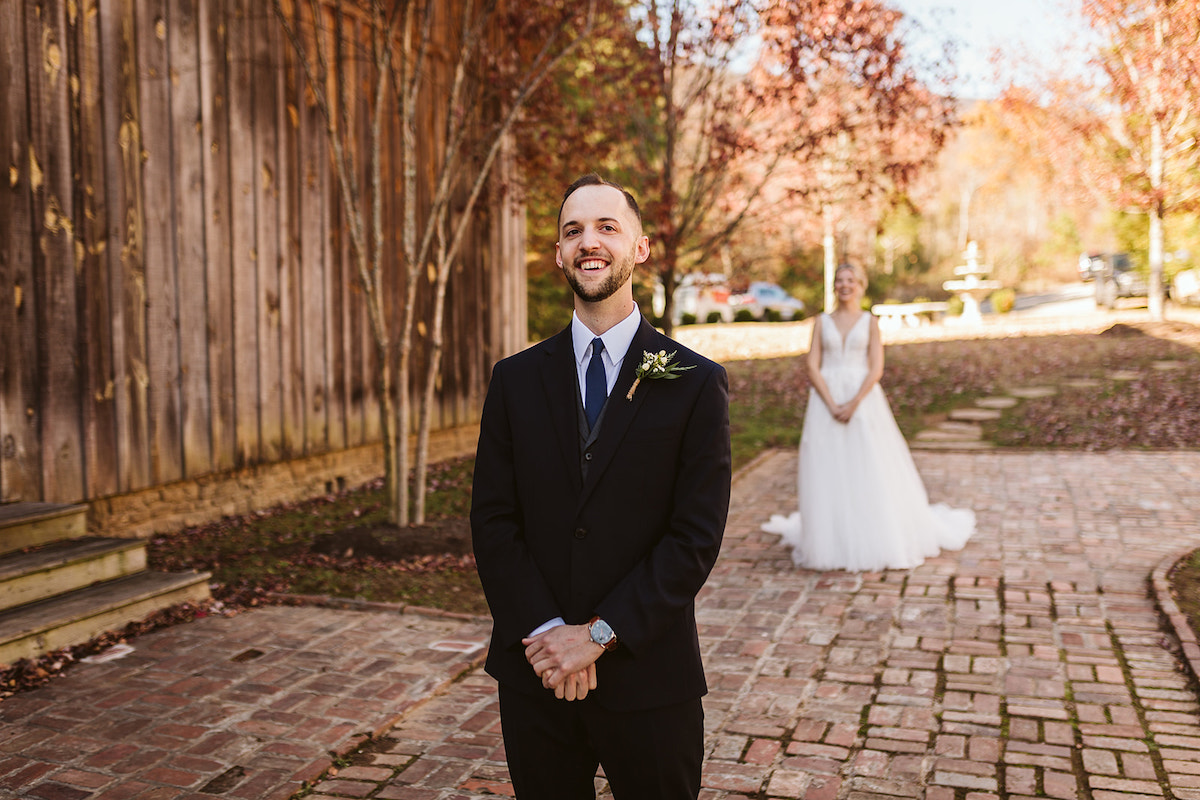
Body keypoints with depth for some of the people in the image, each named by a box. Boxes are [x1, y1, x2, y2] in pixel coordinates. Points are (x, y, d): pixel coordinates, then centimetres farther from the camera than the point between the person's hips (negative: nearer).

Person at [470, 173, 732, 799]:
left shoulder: (696, 383, -5)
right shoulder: (516, 379, 3)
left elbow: (696, 536, -10)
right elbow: (493, 522, 0)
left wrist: (598, 634, -14)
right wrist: (545, 632, -12)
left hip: (647, 678, -2)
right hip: (534, 676, 2)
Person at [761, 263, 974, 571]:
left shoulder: (870, 322, 5)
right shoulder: (822, 322, 9)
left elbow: (876, 368, -4)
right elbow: (813, 367, 1)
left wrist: (854, 403, -16)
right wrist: (832, 405, -12)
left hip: (863, 402, -1)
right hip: (826, 402, 2)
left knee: (871, 473, -2)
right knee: (828, 473, 0)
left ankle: (877, 540, 9)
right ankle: (832, 540, 11)